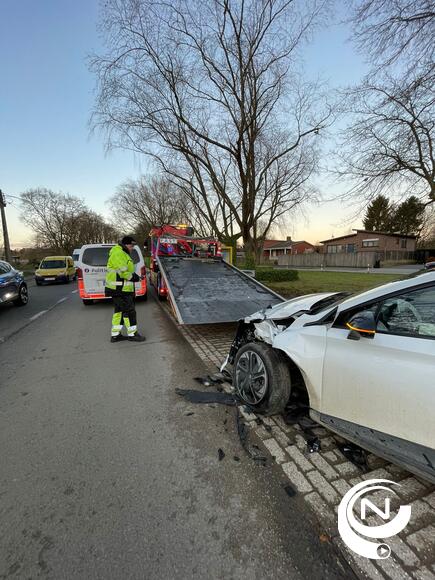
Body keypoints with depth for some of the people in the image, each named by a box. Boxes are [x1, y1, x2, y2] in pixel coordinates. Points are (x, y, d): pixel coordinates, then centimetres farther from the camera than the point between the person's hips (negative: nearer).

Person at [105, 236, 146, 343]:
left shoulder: (122, 253, 20)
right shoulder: (118, 253, -14)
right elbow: (121, 271, -23)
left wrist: (133, 275, 8)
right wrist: (132, 277, -12)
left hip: (121, 288, 11)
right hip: (120, 288, -11)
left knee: (119, 310, 15)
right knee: (129, 310, -4)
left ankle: (115, 335, 22)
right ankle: (132, 334, 6)